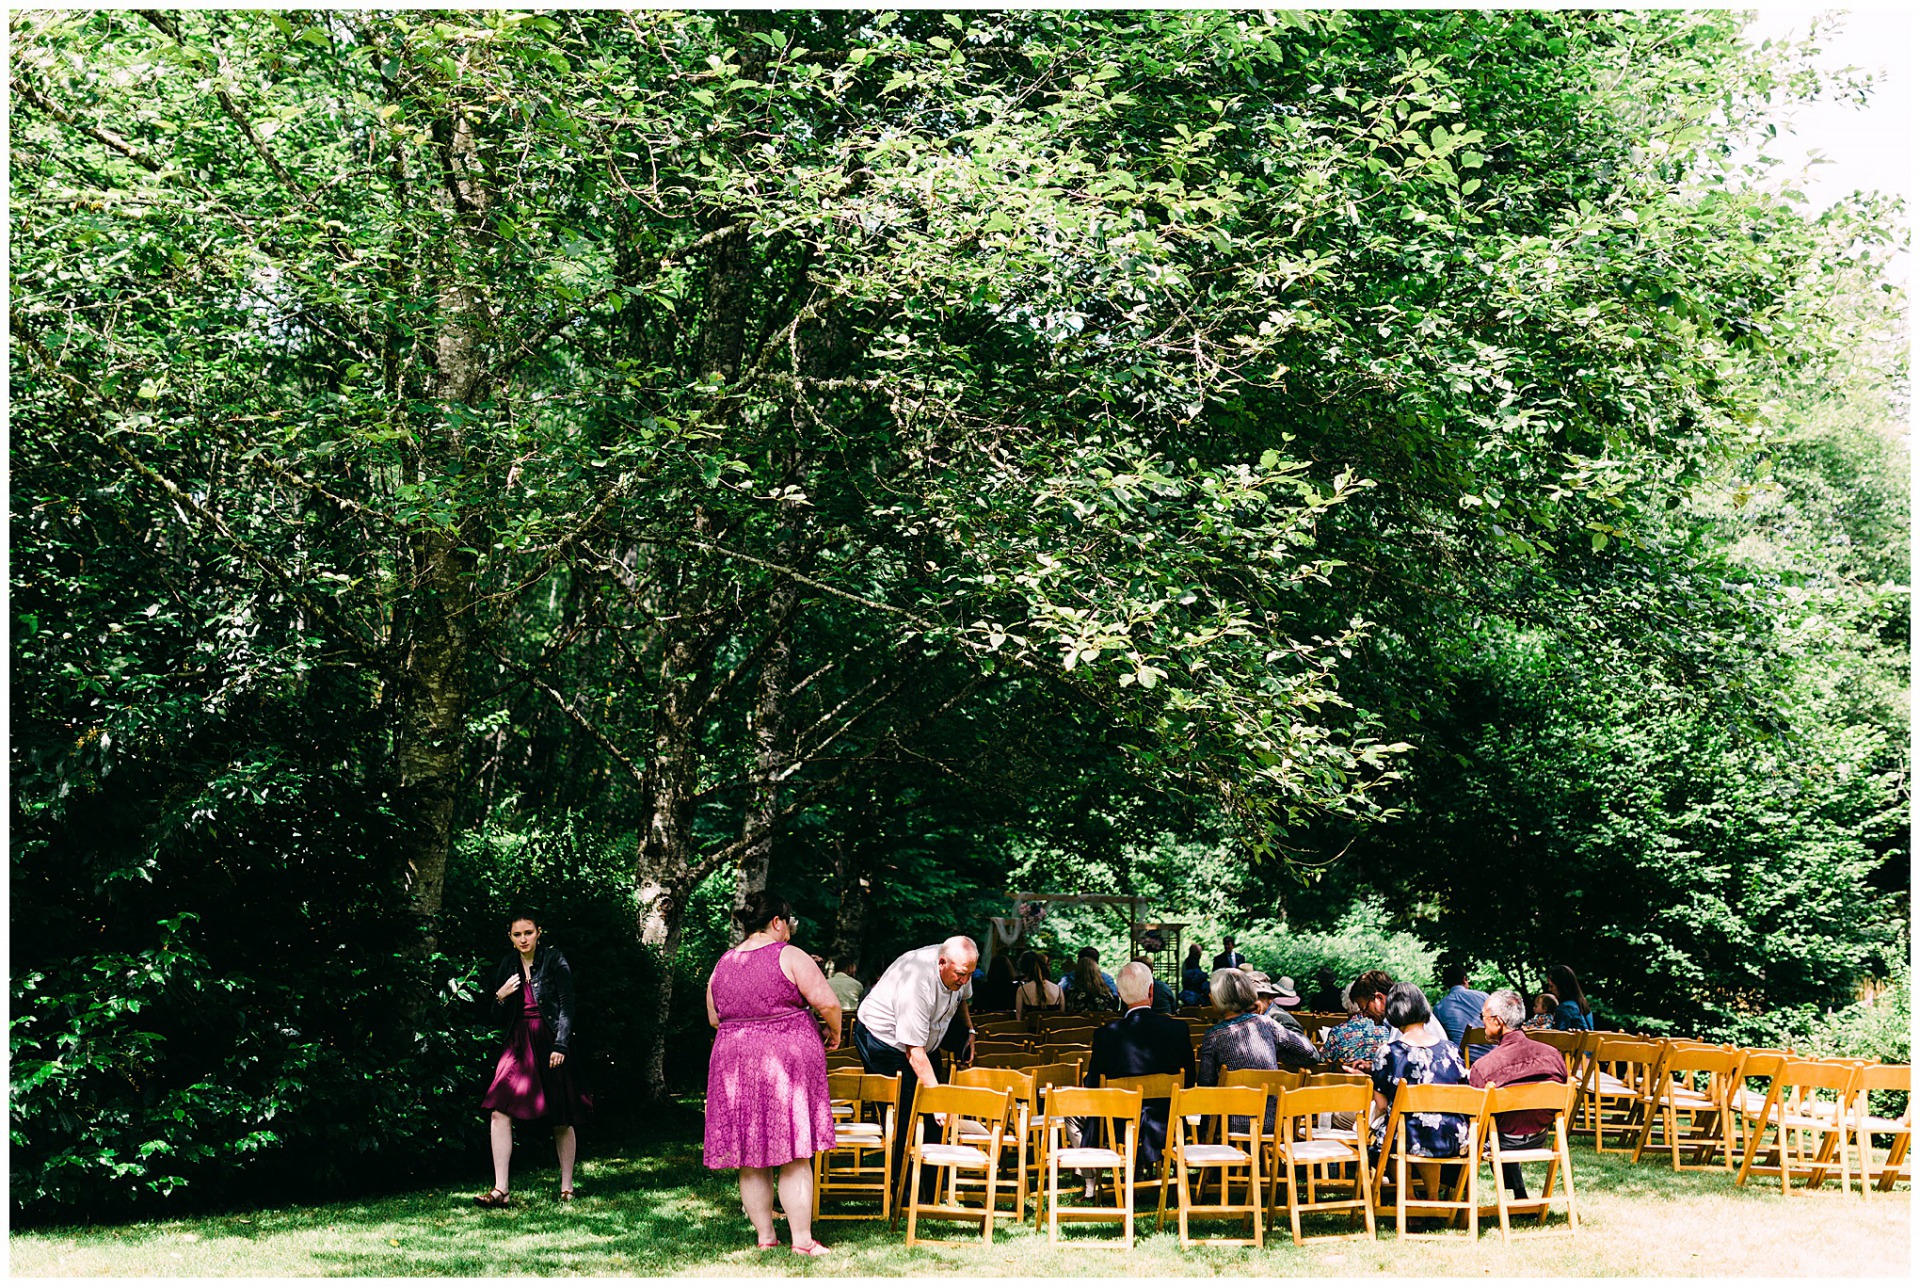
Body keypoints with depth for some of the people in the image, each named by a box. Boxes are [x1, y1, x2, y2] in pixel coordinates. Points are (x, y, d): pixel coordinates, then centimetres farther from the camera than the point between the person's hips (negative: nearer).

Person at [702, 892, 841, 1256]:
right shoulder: (789, 956, -8)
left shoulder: (722, 965, 8)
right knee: (794, 1158, 0)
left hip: (734, 1062, 5)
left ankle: (765, 1236, 15)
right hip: (788, 1060, -5)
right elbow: (828, 1004, -11)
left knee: (751, 1161, 10)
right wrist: (834, 1033, 8)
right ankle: (802, 1240, 1)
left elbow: (714, 1019, 19)